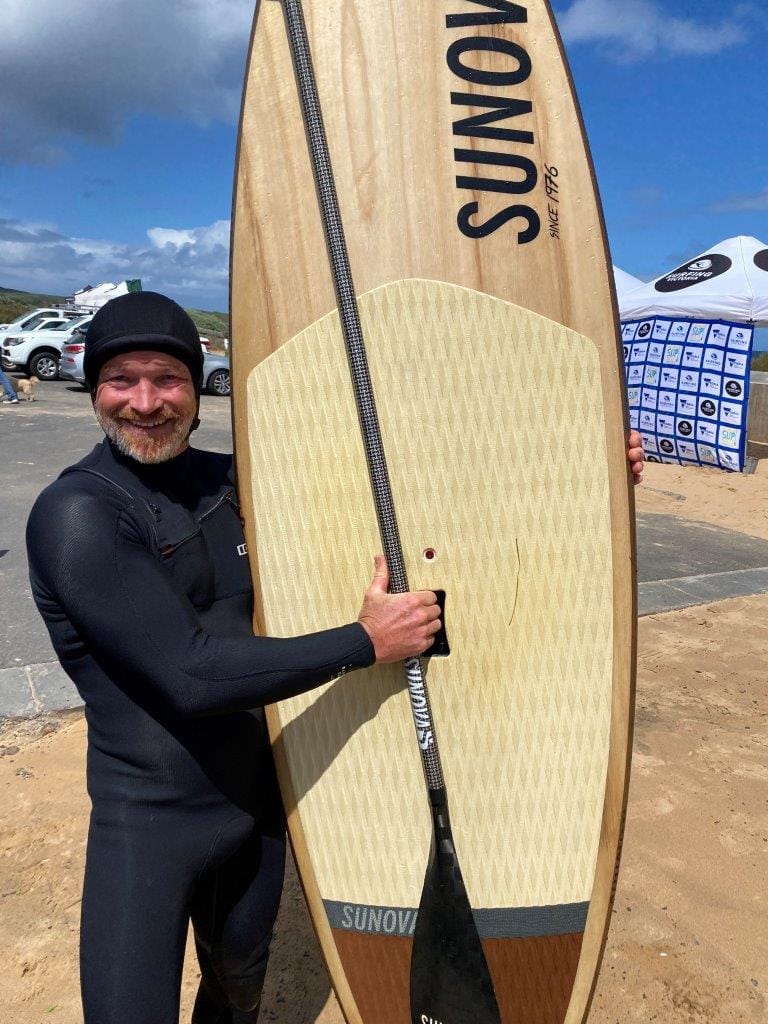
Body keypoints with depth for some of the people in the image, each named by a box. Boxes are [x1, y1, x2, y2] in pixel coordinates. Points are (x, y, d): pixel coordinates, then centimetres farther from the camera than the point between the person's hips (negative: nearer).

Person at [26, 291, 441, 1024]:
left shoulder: (235, 481, -1)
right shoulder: (75, 514, -20)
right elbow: (191, 675, -26)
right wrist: (366, 643, -22)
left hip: (259, 801, 6)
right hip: (148, 820, -5)